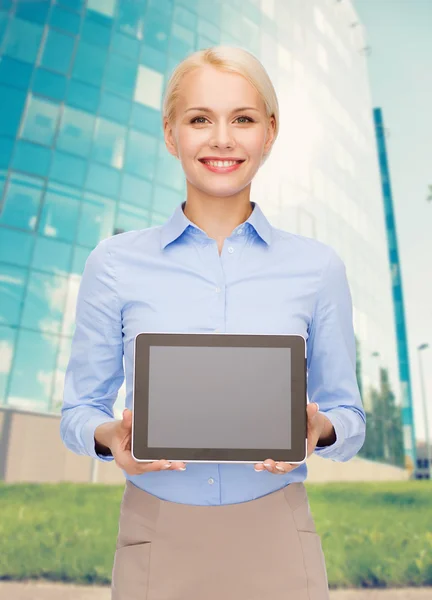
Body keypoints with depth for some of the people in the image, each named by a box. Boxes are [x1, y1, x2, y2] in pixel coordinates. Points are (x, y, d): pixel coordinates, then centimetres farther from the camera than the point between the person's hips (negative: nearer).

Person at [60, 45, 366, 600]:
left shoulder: (317, 267, -4)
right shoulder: (115, 263, -6)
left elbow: (349, 418, 4)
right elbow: (79, 410, 2)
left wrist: (318, 429, -17)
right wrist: (112, 436, -18)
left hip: (275, 539, 1)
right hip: (157, 539, 0)